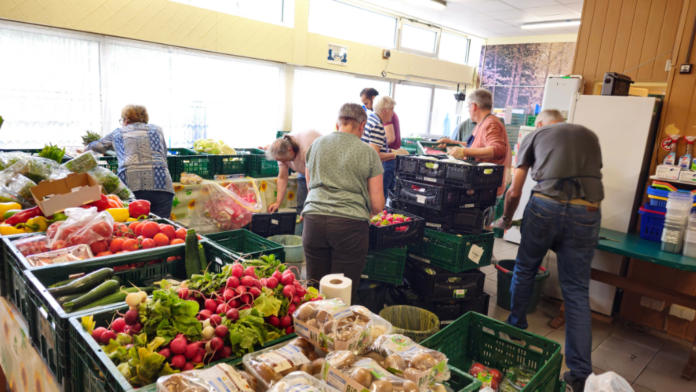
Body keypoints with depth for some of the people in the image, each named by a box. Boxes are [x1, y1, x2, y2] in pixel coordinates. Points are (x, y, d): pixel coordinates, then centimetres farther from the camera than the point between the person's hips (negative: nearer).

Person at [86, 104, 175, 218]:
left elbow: (97, 146, 40)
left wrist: (86, 148, 62)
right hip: (160, 184, 0)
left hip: (130, 185, 0)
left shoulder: (118, 133, 23)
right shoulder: (157, 130, 22)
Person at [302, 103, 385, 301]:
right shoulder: (368, 153, 2)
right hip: (350, 225, -3)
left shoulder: (316, 144, 12)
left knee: (315, 288, 12)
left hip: (314, 219, 3)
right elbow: (377, 205, 2)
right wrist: (367, 212, 24)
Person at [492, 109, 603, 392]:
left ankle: (515, 330, 36)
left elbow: (514, 192, 14)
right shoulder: (590, 136, 26)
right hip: (587, 211, 3)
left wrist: (505, 221, 30)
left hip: (546, 206, -2)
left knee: (524, 271, 20)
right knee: (577, 291, 7)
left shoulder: (535, 135, 17)